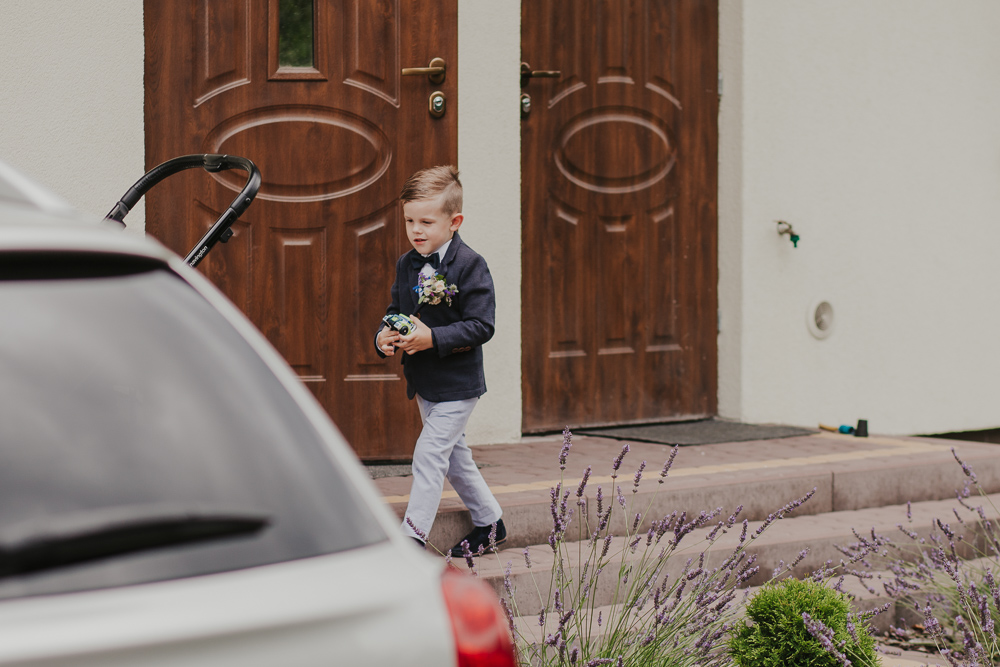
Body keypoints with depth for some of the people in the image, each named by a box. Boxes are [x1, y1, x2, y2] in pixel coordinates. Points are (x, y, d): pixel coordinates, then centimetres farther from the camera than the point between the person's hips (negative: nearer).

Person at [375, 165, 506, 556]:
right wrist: (384, 337, -9)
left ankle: (412, 537, -5)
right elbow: (395, 311, 14)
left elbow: (481, 326, -19)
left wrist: (433, 338, -28)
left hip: (458, 384, -8)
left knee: (429, 453, -10)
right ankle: (489, 523, 32)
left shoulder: (469, 266, -16)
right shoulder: (406, 266, 5)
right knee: (454, 455, 17)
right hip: (424, 383, 8)